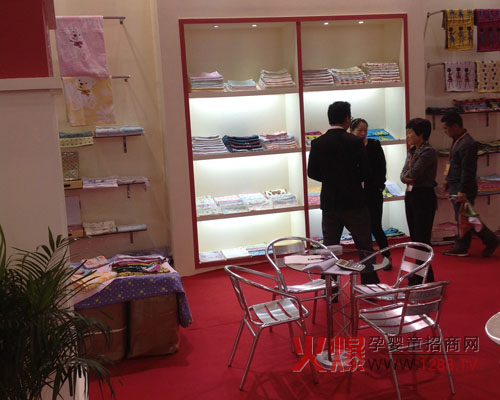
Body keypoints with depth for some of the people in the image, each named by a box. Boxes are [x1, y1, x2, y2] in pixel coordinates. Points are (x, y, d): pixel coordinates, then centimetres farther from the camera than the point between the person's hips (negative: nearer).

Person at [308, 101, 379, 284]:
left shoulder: (317, 143, -4)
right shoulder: (355, 142, -11)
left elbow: (312, 172, 0)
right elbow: (365, 171, -8)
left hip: (329, 202, 3)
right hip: (354, 201, -2)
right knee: (364, 246, 11)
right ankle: (370, 285, 17)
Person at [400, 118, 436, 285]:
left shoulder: (428, 152, -15)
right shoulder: (412, 151, 12)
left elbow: (413, 173, -22)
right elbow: (403, 175, 6)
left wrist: (409, 175, -3)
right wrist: (407, 177, -13)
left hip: (424, 197, -9)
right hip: (410, 195, 9)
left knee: (422, 239, -3)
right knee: (414, 238, 14)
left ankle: (425, 278, 8)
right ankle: (417, 275, 24)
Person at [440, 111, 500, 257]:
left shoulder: (467, 144, -21)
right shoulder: (458, 140, 10)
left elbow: (467, 170, -23)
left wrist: (463, 191, -24)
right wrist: (450, 181, 22)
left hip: (463, 189, -10)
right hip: (455, 187, 10)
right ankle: (461, 248, 23)